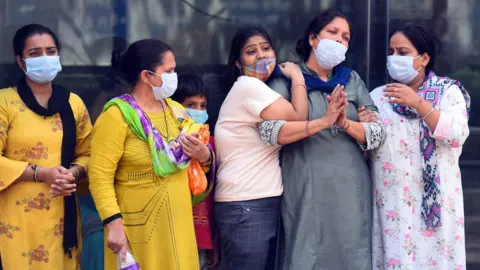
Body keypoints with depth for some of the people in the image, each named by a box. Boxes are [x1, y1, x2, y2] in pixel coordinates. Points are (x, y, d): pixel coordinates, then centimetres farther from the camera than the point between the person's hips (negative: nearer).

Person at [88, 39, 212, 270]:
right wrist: (114, 224, -24)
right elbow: (100, 176, -16)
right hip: (138, 226, -6)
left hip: (177, 222, 6)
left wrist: (203, 155, -3)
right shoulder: (117, 116, -11)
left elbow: (201, 156, 20)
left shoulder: (176, 111, 11)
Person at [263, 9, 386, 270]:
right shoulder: (286, 79, 2)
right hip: (307, 191, -3)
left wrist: (345, 123, -14)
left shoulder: (353, 80, 13)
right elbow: (270, 130, -12)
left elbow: (378, 133, 5)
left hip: (352, 191, 3)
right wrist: (324, 120, -18)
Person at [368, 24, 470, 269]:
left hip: (436, 199, -1)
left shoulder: (448, 91, 5)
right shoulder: (378, 96, 10)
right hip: (391, 201, 1)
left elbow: (457, 135, -12)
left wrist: (418, 103, -20)